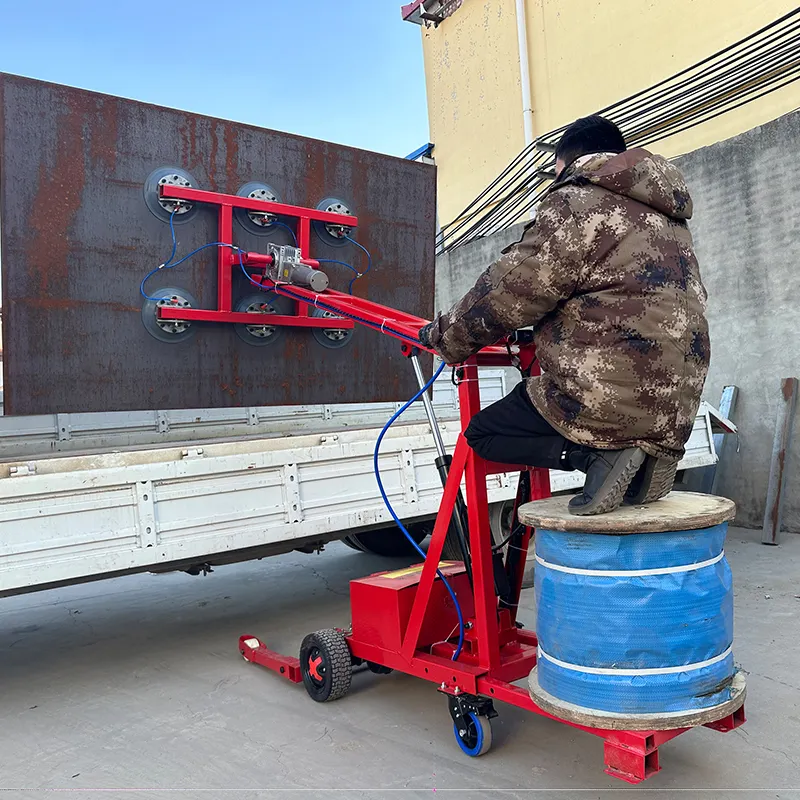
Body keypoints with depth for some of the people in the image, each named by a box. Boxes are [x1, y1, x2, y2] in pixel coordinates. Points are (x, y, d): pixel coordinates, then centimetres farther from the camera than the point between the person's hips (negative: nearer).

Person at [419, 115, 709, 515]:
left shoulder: (577, 201, -8)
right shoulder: (667, 217, 20)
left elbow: (510, 291, -10)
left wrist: (448, 336, 4)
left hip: (610, 397, -9)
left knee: (482, 432, 9)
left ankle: (599, 453, -11)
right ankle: (646, 452, 7)